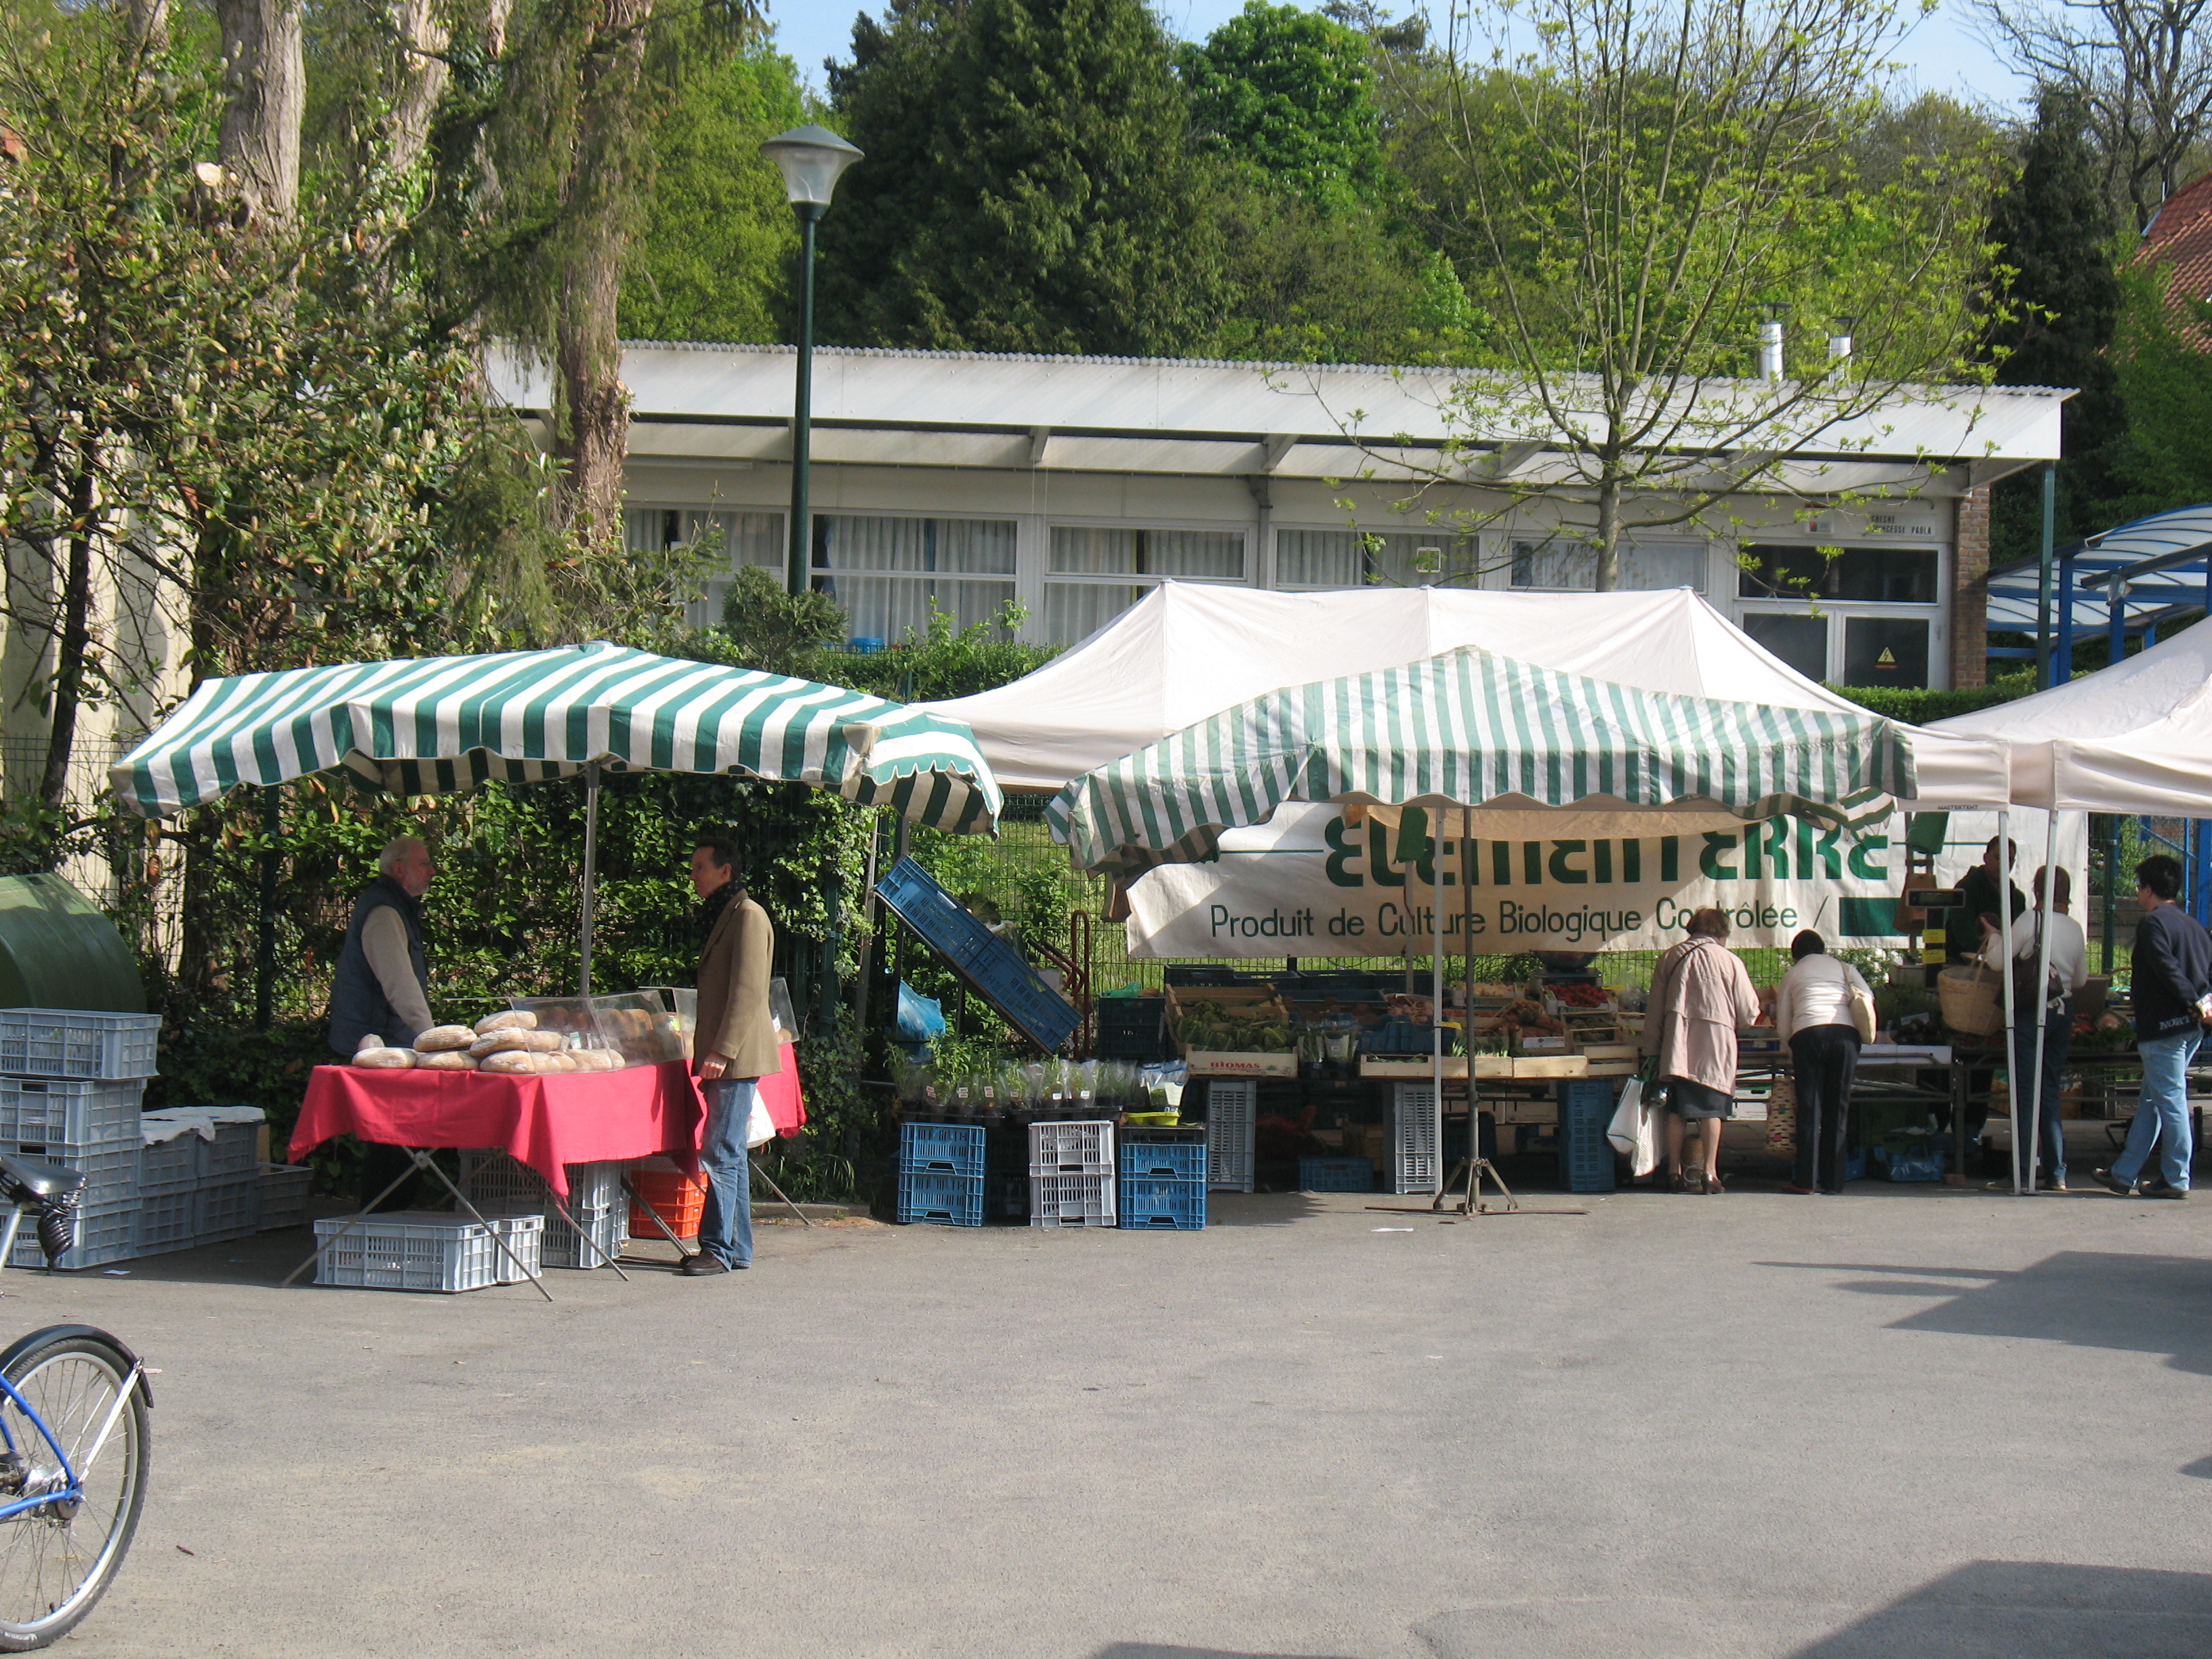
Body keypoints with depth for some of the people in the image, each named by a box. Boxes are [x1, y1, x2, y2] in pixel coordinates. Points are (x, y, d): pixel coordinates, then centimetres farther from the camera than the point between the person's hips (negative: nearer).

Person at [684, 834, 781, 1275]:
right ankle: (735, 1248, 16)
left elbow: (748, 991, -18)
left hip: (737, 1057, -10)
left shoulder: (747, 916, -11)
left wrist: (721, 1052, -22)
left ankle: (719, 1248, -7)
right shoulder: (719, 916, 20)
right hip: (724, 1057, 10)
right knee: (730, 1154, 12)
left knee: (720, 1154, -9)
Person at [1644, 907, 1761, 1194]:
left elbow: (1654, 1011, 10)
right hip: (1715, 1042, -3)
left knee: (1677, 1109, 7)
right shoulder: (1729, 961, -1)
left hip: (1677, 1045, 3)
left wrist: (1653, 1048, 17)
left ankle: (1675, 1171, 8)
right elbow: (1749, 1013, 2)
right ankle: (1709, 1172, -3)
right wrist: (1734, 1024, 23)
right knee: (1712, 1108, 1)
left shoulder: (1670, 958, 8)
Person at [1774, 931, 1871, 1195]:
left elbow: (1783, 1026, 17)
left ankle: (1808, 1180, -3)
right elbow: (1868, 998, 10)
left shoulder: (1792, 974, 22)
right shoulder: (1844, 968, 24)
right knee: (1838, 1107, 7)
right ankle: (1833, 1180, 5)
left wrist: (1792, 1054, 30)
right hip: (1845, 1034, 1)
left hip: (1808, 1034, -1)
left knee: (1809, 1107, 2)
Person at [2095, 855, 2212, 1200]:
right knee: (2150, 1100, 13)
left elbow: (2168, 970, -21)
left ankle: (2177, 1180, 0)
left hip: (2164, 1026, -9)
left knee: (2170, 1101, -4)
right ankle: (2124, 1174, 18)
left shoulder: (2152, 923, -10)